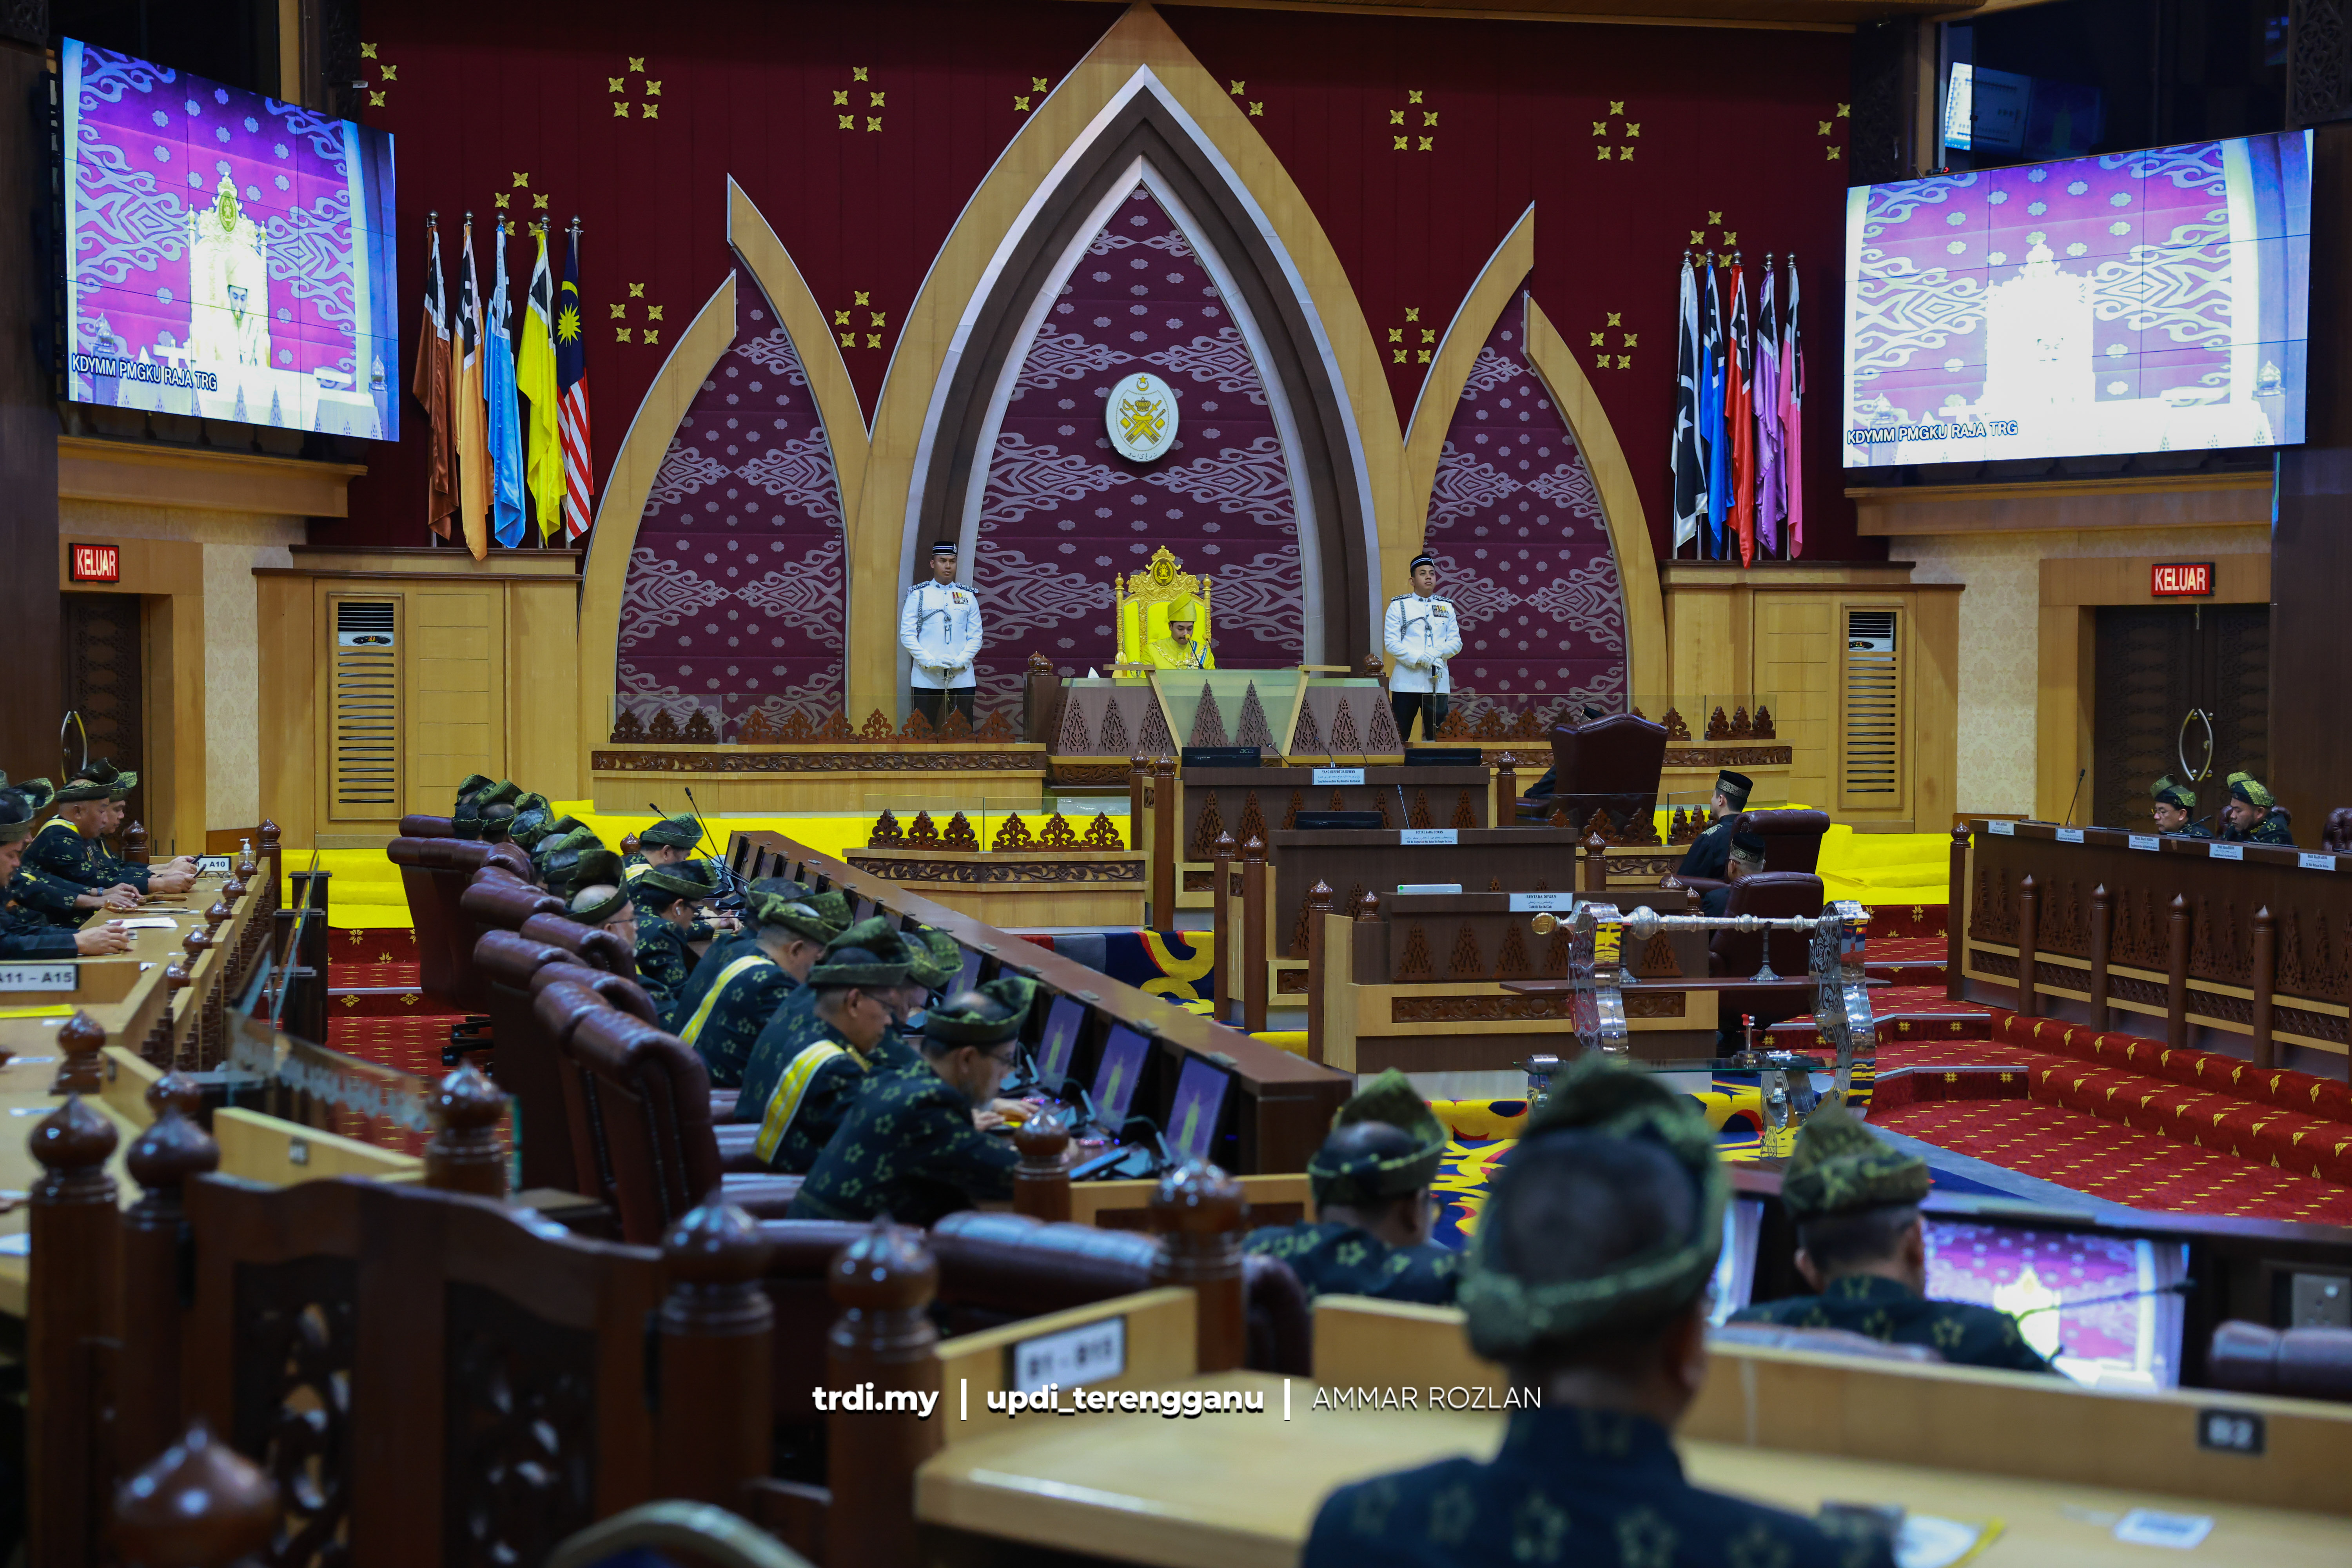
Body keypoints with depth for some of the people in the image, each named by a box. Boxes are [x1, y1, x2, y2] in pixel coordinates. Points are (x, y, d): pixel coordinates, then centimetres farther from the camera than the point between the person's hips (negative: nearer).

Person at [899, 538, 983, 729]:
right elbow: (907, 635, -1)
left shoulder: (968, 596, 12)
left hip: (962, 676, 2)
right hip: (927, 677, -2)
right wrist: (930, 661, -13)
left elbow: (976, 636, 9)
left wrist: (961, 661, -9)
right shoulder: (917, 595, 6)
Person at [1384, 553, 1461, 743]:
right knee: (1400, 736, -3)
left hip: (1438, 682, 3)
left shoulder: (1446, 607, 13)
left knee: (1436, 736, 3)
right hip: (1407, 682, -3)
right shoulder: (1399, 605, 4)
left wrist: (1436, 653, -13)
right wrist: (1420, 659, -16)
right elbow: (1391, 643, -5)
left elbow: (1456, 642, 7)